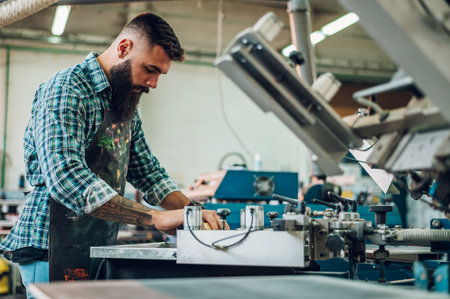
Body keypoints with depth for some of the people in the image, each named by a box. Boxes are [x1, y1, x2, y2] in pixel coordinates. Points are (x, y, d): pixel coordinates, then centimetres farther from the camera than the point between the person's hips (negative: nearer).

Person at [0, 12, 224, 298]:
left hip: (98, 250, 8)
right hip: (54, 251, -8)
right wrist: (156, 218, -32)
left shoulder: (127, 107, 13)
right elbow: (66, 180, -30)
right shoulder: (66, 89, -16)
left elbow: (149, 173, 18)